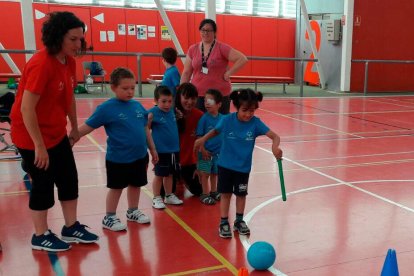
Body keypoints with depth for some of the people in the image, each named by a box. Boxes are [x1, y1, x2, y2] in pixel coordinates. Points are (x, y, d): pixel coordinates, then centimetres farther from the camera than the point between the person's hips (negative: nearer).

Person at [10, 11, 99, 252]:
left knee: (69, 179, 12)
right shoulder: (41, 64, -26)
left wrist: (75, 128, 16)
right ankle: (41, 236, 22)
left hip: (57, 133, 8)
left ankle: (72, 228, 28)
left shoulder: (70, 62, 0)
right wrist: (39, 146, -23)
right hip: (32, 137, -8)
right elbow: (26, 108, -26)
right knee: (43, 184, 3)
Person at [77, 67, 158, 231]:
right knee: (116, 187, 9)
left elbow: (145, 129, 12)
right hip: (118, 158, -5)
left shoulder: (137, 105, 2)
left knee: (135, 185, 19)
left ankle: (133, 212, 39)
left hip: (140, 156, 5)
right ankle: (109, 218, 26)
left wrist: (152, 150, 18)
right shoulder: (107, 108, -14)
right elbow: (86, 127, -11)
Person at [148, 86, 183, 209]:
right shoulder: (153, 112, -15)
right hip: (161, 150, -6)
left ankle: (169, 196, 32)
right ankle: (157, 198, 20)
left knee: (169, 174, 18)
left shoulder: (171, 111, 3)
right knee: (159, 175, 7)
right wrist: (149, 120, -35)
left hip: (174, 149, 6)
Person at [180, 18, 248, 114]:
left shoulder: (222, 48, -4)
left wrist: (228, 73, -10)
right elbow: (186, 73, 11)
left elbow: (242, 59, -8)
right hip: (197, 95, 3)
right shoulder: (192, 49, 7)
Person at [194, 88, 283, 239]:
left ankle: (239, 221, 32)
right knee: (225, 193, 6)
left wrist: (275, 146, -43)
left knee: (241, 194, 14)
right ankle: (224, 223, 18)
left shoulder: (255, 122, -17)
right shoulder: (227, 120, -17)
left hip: (243, 166, 1)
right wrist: (203, 139, 0)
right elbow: (216, 130, 5)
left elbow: (275, 136, -24)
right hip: (225, 164, -1)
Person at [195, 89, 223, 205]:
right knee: (205, 174, 5)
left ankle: (213, 191, 33)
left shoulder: (222, 118, -4)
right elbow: (199, 136, -10)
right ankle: (205, 194, 17)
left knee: (214, 173, 17)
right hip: (206, 152, -3)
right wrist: (202, 149, -13)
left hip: (218, 152, 3)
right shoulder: (204, 118, -12)